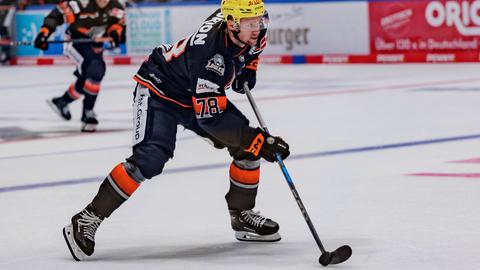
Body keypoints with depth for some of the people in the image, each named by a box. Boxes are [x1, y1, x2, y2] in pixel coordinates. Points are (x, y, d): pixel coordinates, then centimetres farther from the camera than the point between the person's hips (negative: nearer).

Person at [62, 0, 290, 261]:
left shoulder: (253, 32, -16)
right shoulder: (208, 52, -38)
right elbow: (209, 118, -35)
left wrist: (248, 68, 0)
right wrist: (261, 140, -36)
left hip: (200, 94, 8)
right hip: (159, 90, -8)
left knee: (247, 147, -1)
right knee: (150, 159, -26)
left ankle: (242, 215, 16)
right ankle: (87, 220, -19)